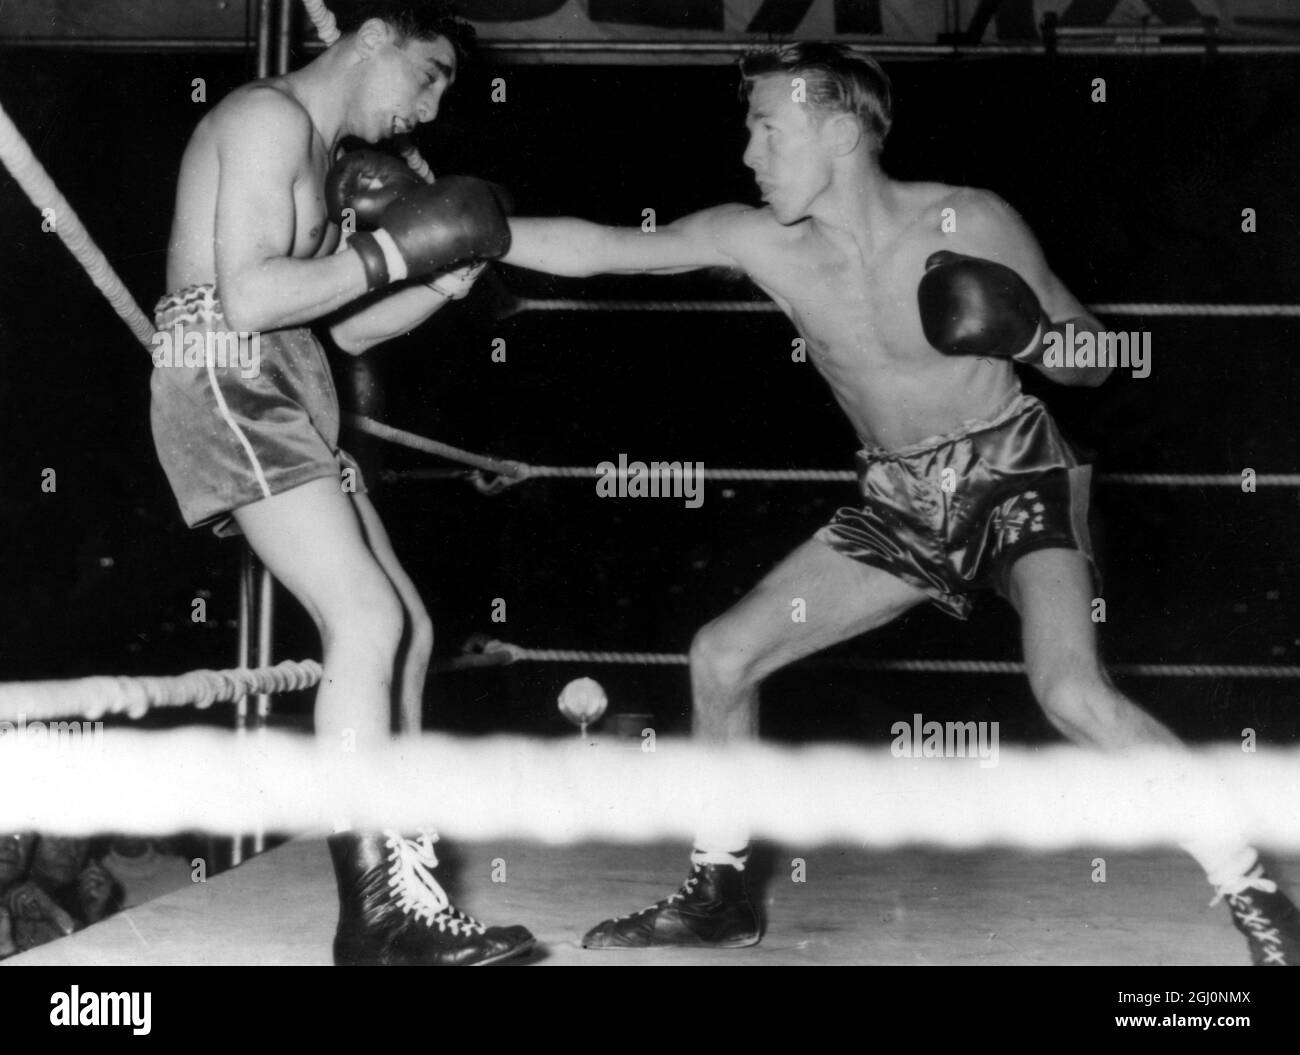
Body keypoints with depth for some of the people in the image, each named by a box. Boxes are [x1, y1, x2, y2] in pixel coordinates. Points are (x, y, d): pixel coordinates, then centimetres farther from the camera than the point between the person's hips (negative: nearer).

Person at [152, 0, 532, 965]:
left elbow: (351, 329, 22)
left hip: (289, 404, 11)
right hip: (227, 381, -11)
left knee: (406, 632, 6)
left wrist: (443, 280, 6)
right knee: (368, 620, -20)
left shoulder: (326, 159, 24)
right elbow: (247, 296, -19)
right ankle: (379, 912, -19)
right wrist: (393, 246, -13)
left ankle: (402, 890, 7)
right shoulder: (269, 118, -7)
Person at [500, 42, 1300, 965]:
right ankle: (719, 892, 18)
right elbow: (594, 248, -12)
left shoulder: (970, 224, -17)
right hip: (901, 504, 5)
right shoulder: (756, 241, -9)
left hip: (1014, 476, -5)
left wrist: (1029, 338, -27)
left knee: (1073, 693, -27)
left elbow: (1094, 362, -7)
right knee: (722, 655, 0)